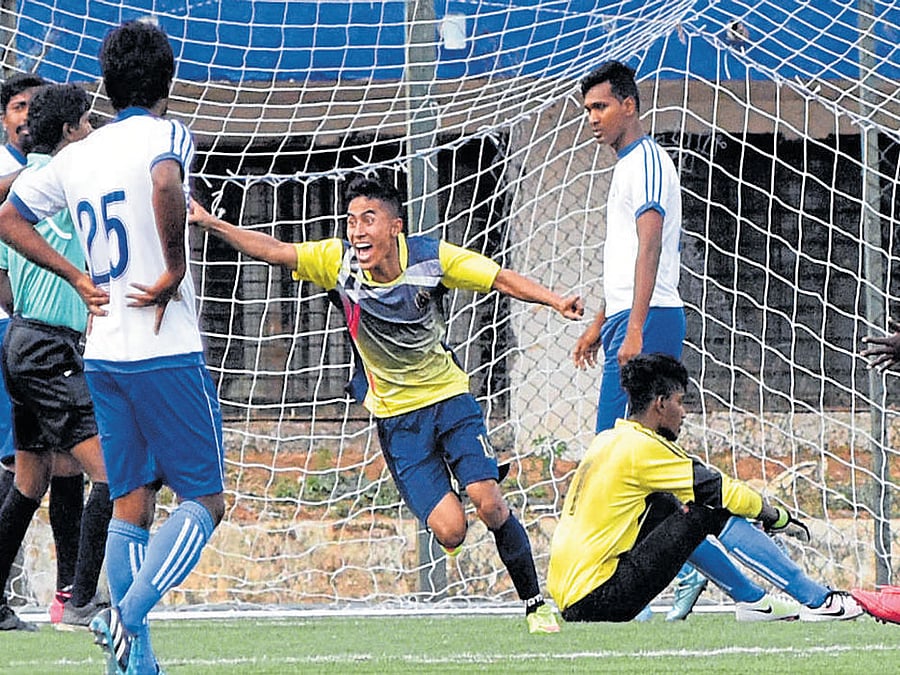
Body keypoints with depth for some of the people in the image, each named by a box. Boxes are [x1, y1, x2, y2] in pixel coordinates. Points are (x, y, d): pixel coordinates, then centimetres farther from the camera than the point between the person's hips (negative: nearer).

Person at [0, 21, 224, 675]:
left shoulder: (79, 154, 11)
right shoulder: (166, 134, -8)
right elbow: (166, 185, -31)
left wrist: (79, 277, 15)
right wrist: (175, 270, -19)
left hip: (102, 352, 6)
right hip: (165, 349, -6)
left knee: (131, 503, 11)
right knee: (204, 499, -1)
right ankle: (128, 613, -20)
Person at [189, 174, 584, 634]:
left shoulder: (431, 258, -15)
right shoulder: (338, 261, -13)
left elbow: (502, 279, -12)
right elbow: (273, 251, -15)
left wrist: (555, 301, -26)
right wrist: (211, 224, -26)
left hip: (449, 395, 0)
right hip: (395, 415, 0)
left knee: (488, 502, -17)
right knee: (448, 530, -13)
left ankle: (535, 603, 3)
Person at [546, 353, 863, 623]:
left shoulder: (606, 442, 18)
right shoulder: (642, 446, -9)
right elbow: (719, 490, -6)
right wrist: (778, 516, 9)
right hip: (596, 602, -9)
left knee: (666, 505, 23)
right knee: (711, 513, -9)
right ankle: (817, 600, -6)